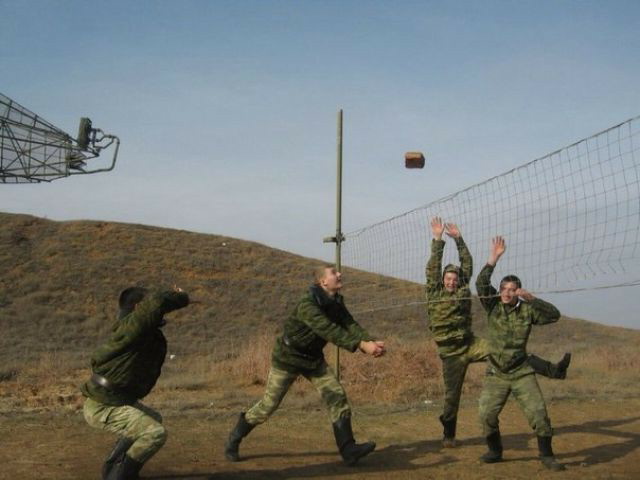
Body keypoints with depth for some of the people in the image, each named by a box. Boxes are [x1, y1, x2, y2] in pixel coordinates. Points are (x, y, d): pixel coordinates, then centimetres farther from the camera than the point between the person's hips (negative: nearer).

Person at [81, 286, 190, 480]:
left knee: (154, 420, 28)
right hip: (102, 407, -10)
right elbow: (156, 303, -33)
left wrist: (174, 297, -1)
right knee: (156, 432, -19)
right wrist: (180, 298, -16)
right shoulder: (131, 326, -22)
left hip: (117, 400, 10)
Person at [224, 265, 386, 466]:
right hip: (288, 359, -7)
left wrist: (370, 341, -37)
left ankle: (348, 450, -7)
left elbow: (351, 325, -18)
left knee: (337, 396, -7)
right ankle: (233, 440, 22)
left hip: (314, 359, 7)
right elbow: (329, 331, -41)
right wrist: (362, 345, -48)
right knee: (268, 406, 1)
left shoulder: (336, 303, -5)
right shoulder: (307, 305, -31)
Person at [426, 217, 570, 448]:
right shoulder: (434, 293, -2)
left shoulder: (463, 290, 6)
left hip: (471, 344, 2)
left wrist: (458, 239, -4)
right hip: (451, 352, -2)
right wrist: (437, 240, -19)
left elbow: (467, 265, 3)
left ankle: (553, 369, -21)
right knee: (452, 395, 4)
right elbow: (433, 268, -13)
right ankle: (448, 434, 23)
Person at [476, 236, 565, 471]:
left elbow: (554, 315, -15)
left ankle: (546, 455, 7)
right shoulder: (493, 306, -2)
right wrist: (494, 258, -22)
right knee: (487, 414, -8)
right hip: (495, 374, 1)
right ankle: (495, 450, 15)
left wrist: (532, 298, -24)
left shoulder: (527, 310, -5)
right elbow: (481, 283, -15)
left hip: (522, 373, -1)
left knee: (538, 413, -8)